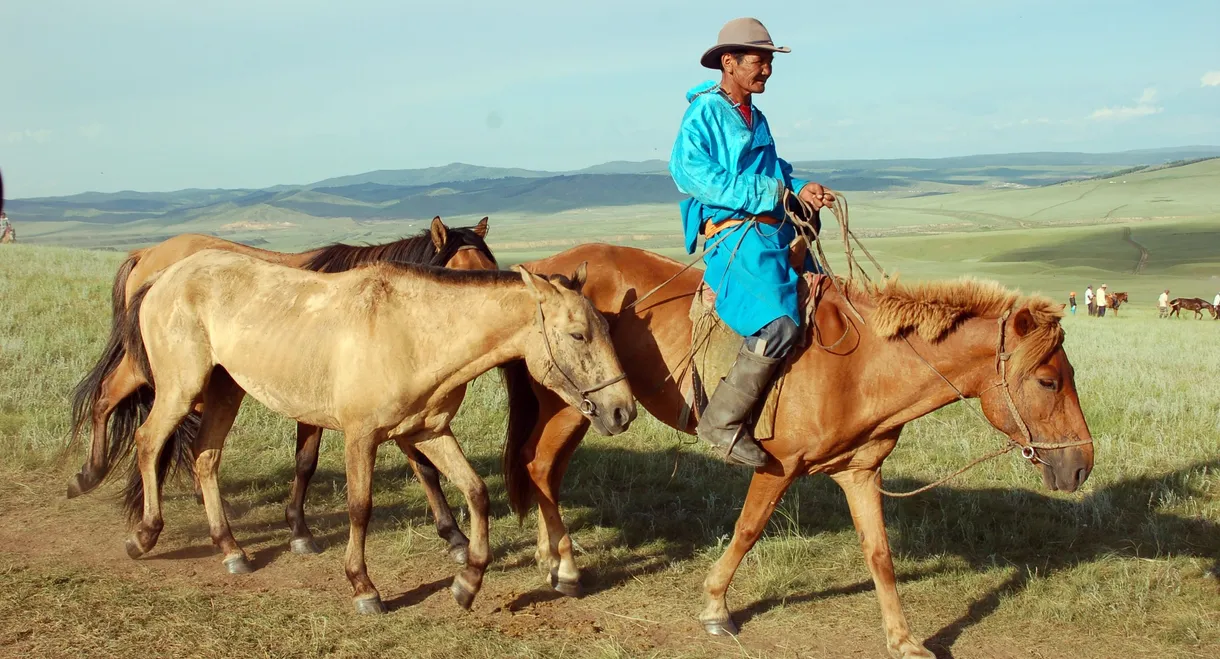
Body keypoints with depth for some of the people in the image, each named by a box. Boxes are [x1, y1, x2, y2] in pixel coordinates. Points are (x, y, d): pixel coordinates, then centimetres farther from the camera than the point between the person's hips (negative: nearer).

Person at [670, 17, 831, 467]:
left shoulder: (756, 118, 22)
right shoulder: (704, 112, -3)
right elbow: (688, 172, -16)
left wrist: (801, 191, 3)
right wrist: (768, 192, -16)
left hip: (777, 233, 9)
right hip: (734, 235, -9)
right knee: (779, 324, -29)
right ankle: (722, 423, -20)